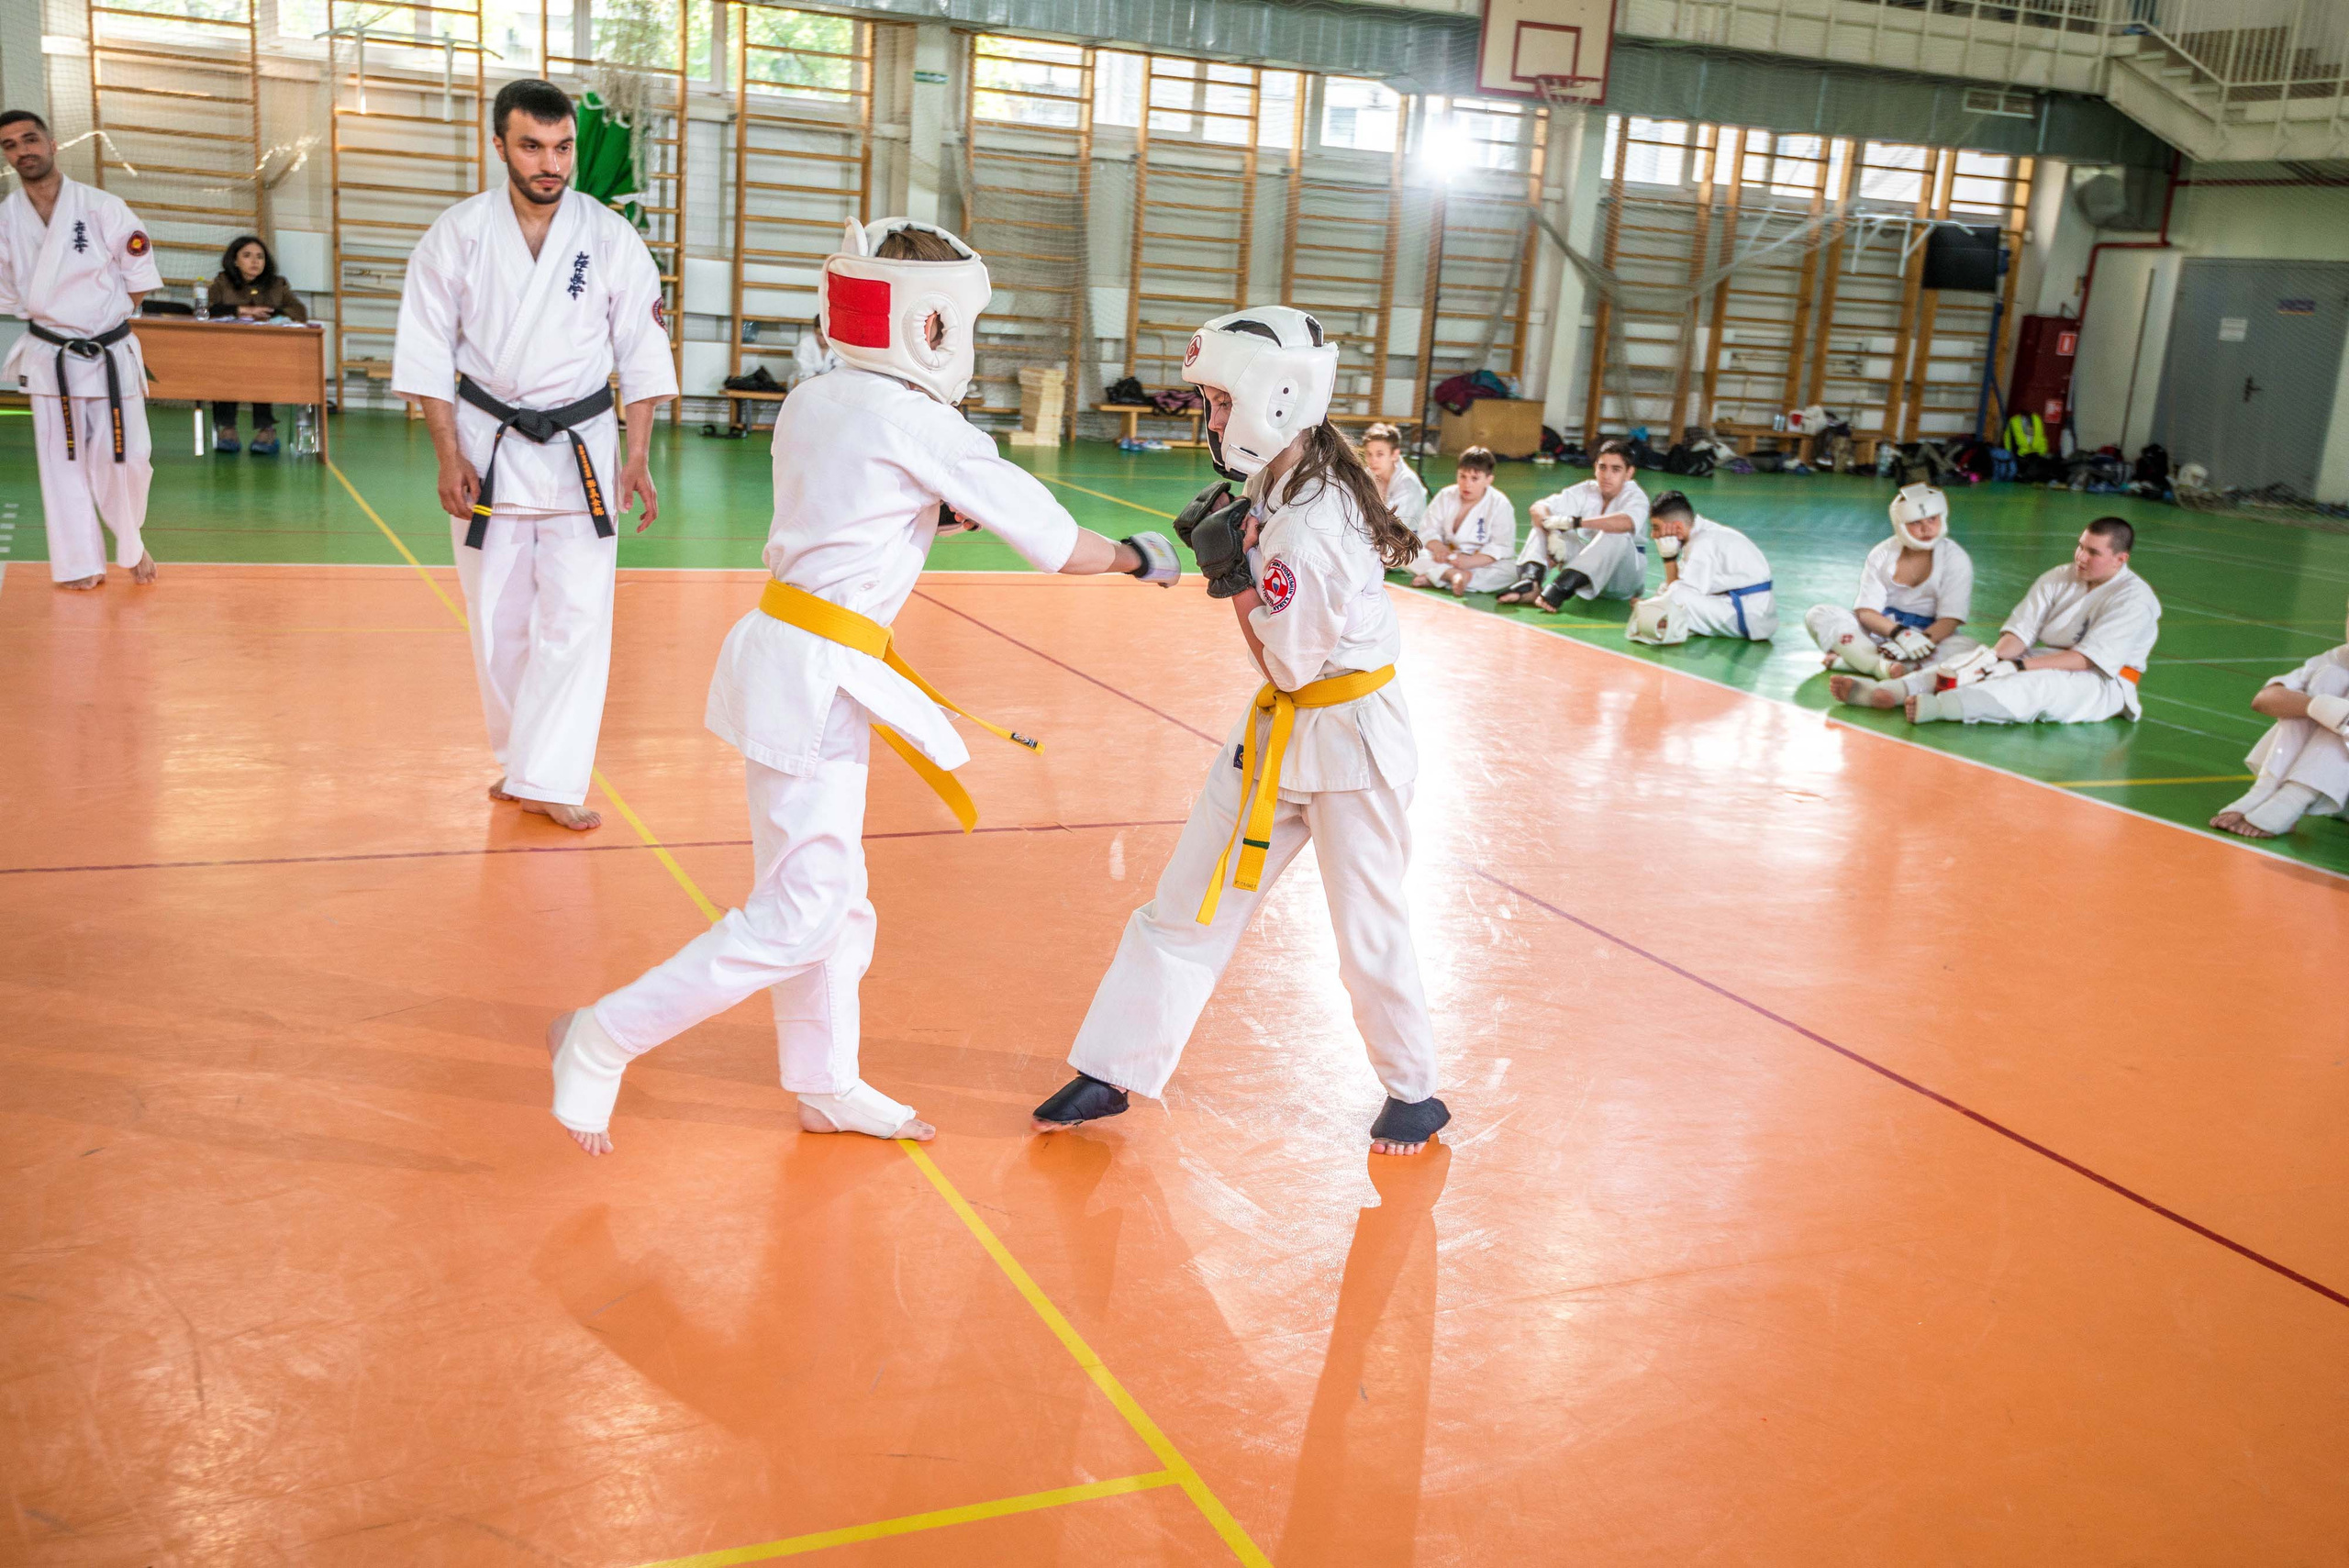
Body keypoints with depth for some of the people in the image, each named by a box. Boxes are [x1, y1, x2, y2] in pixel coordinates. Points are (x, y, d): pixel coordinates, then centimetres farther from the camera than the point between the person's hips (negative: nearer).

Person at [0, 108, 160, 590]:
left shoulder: (102, 207, -9)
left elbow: (140, 277, -2)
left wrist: (103, 321, 1)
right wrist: (60, 323, 6)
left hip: (111, 354, -2)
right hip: (50, 359, 2)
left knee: (124, 457, 0)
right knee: (62, 463, 6)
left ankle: (131, 545, 24)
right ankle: (81, 564, 15)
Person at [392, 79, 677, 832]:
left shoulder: (610, 238, -4)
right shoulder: (458, 234, -4)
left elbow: (642, 352, 2)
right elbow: (428, 353, 0)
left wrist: (638, 456, -3)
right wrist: (450, 456, -6)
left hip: (581, 445, 0)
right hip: (487, 442, 1)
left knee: (576, 615, -7)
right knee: (499, 620, 8)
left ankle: (549, 780, -1)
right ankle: (523, 760, 25)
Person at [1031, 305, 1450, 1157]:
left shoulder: (1312, 527, -27)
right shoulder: (1276, 484, 1)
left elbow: (1287, 665, -21)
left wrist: (1232, 573, -17)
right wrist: (1218, 550, -5)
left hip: (1346, 738, -9)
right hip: (1276, 729, 9)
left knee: (1369, 928, 6)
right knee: (1187, 903, 10)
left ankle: (1414, 1092, 27)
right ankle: (1113, 1073, 20)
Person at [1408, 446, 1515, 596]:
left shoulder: (1500, 504, -9)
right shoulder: (1446, 496, 1)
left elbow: (1501, 546, -17)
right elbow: (1428, 530, -2)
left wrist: (1469, 561, -31)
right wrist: (1438, 548, -26)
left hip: (1481, 562, -2)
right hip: (1447, 557, 2)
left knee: (1508, 571, -35)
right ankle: (1454, 574, -41)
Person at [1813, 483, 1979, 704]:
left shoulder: (1955, 558, -4)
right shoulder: (1882, 554, 0)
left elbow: (1950, 619, -13)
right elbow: (1866, 611, -9)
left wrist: (1924, 639, -34)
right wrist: (1900, 634, -30)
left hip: (1931, 634, -1)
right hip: (1879, 629, 1)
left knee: (1969, 649, -35)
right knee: (1819, 615, -20)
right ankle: (1883, 666, -45)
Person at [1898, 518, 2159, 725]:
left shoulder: (2134, 598, -13)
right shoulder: (2058, 579, 6)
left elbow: (2085, 659, -20)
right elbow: (2020, 632, -2)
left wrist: (2018, 667, -28)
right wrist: (1993, 657, -25)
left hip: (2103, 684, -7)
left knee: (2041, 686, -39)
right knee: (1972, 664, -17)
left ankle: (1939, 706, -60)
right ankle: (1897, 690, -42)